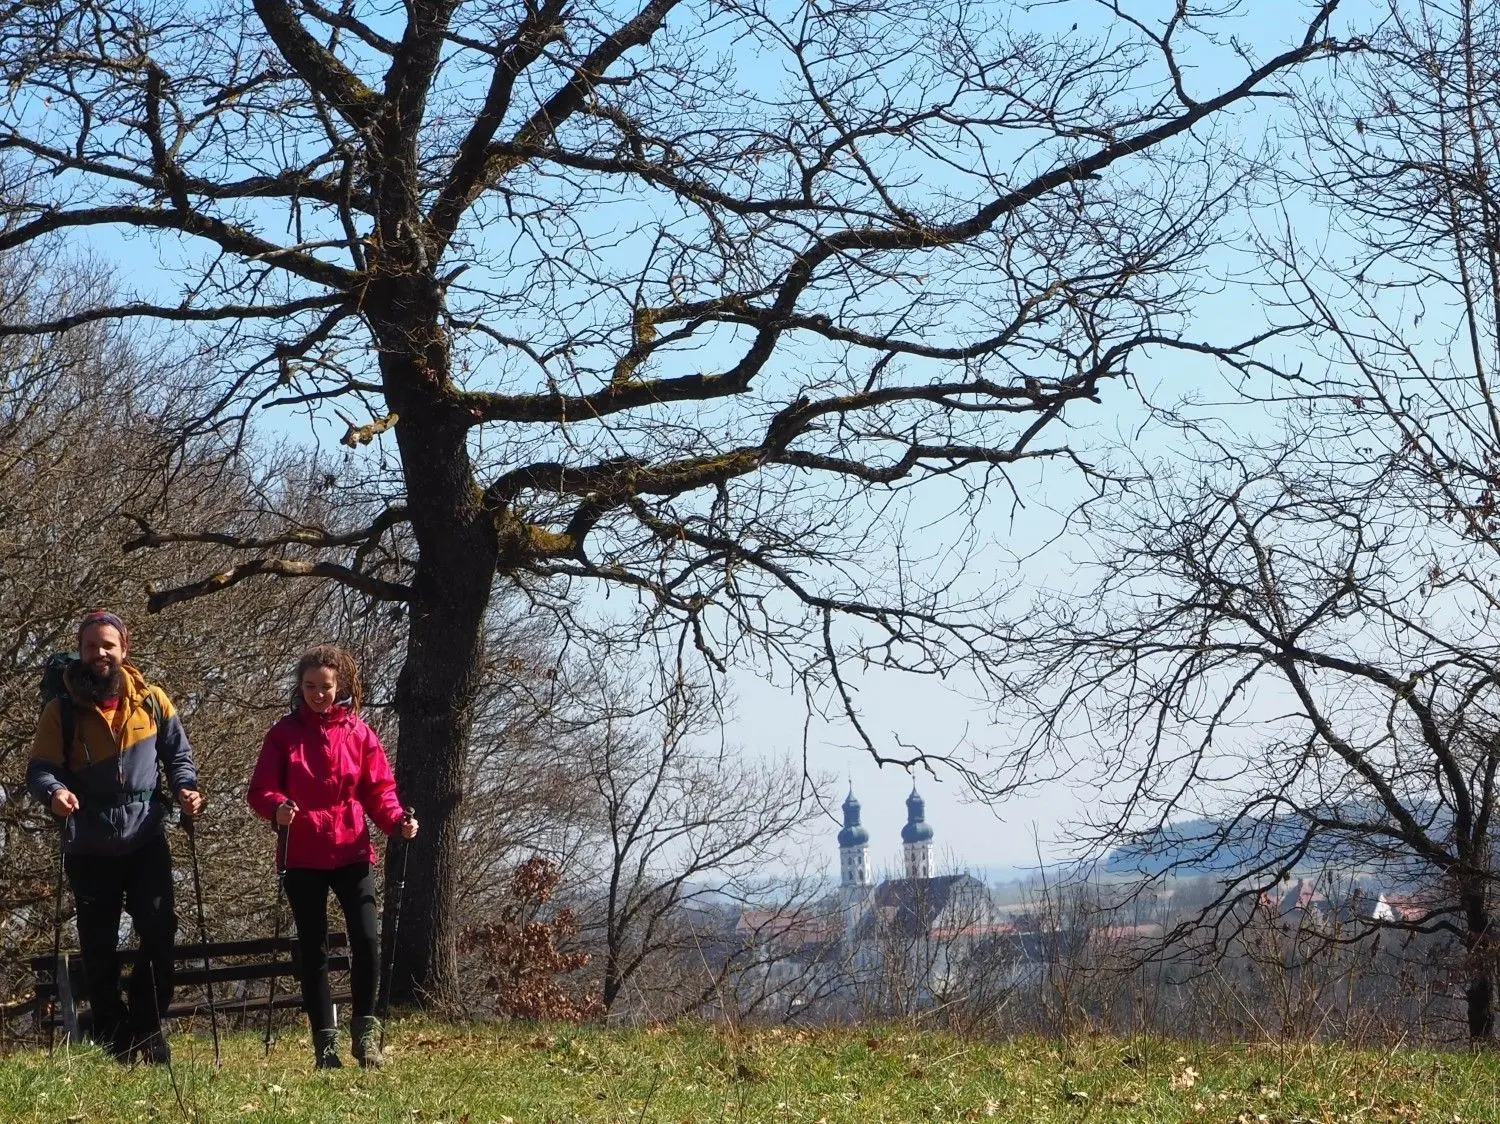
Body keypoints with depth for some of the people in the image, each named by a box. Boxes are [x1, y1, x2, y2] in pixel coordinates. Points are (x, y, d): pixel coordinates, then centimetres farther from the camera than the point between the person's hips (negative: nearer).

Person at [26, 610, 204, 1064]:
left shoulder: (151, 700, 3)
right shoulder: (61, 710, 0)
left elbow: (177, 753, 9)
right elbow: (39, 768, -6)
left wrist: (185, 788, -11)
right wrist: (54, 791, -28)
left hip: (146, 839, 0)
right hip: (89, 845, 0)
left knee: (160, 933, -9)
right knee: (98, 947, 6)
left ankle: (147, 1031, 6)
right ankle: (116, 1042, 17)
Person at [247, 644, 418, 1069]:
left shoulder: (360, 734, 5)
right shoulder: (284, 733, 3)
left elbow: (378, 790, 5)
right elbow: (260, 789, -1)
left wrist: (397, 820, -14)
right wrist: (277, 807, -23)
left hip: (351, 852, 0)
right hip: (302, 856, 0)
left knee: (366, 939, -14)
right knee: (313, 949, 6)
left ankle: (365, 1029, 3)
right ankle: (325, 1041, 13)